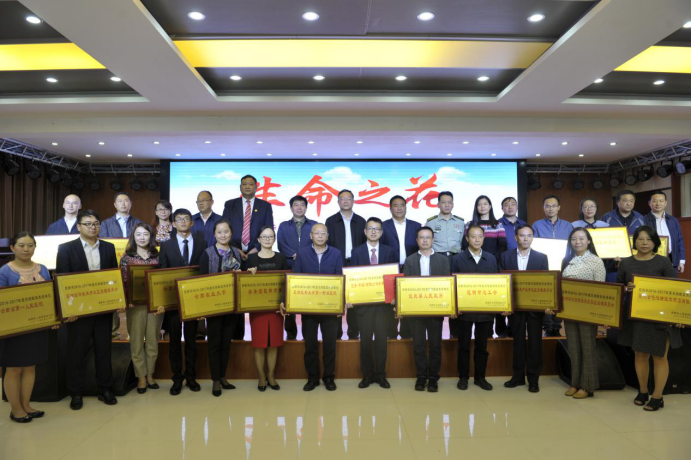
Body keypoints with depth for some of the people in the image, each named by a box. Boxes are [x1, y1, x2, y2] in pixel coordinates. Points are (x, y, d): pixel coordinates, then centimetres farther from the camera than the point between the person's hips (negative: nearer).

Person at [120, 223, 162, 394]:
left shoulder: (157, 256, 5)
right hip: (135, 304, -1)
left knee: (152, 340, 9)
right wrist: (127, 300, -14)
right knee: (136, 341, 4)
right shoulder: (127, 258, 2)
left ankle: (150, 375, 22)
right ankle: (141, 377, 15)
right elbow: (123, 282, -1)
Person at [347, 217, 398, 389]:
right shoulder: (357, 252, 3)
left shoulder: (389, 251, 5)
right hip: (363, 301, 0)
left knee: (381, 339, 7)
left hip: (384, 302, 1)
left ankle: (381, 375, 19)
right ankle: (367, 375, 18)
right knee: (365, 340, 6)